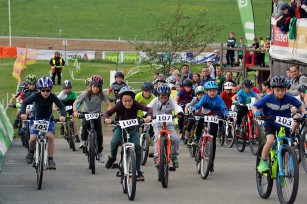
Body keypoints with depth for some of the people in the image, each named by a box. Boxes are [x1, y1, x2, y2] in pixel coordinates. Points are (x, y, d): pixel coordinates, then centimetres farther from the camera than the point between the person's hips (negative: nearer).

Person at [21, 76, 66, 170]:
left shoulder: (52, 96, -22)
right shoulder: (36, 96, -24)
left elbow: (61, 106, -24)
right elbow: (24, 103, -29)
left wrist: (62, 115, -43)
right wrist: (23, 113, -47)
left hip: (48, 118, 0)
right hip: (36, 117, 0)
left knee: (50, 136, -19)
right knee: (33, 138, -15)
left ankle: (50, 160, -10)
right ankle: (31, 152, 19)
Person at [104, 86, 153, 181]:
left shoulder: (135, 104, -20)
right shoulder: (119, 105, -21)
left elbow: (148, 109, -28)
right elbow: (107, 113, -27)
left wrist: (149, 116, -50)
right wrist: (106, 119, -49)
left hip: (132, 128, 1)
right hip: (120, 127, -1)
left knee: (137, 146, -18)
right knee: (115, 142, -29)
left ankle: (138, 172, -5)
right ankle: (112, 157, 4)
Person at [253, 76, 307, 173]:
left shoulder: (289, 98, -16)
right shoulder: (268, 98, -20)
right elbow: (254, 106, -12)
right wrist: (256, 112, -33)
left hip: (284, 125, 2)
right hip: (270, 123, -2)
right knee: (270, 141, -29)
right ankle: (263, 162, -8)